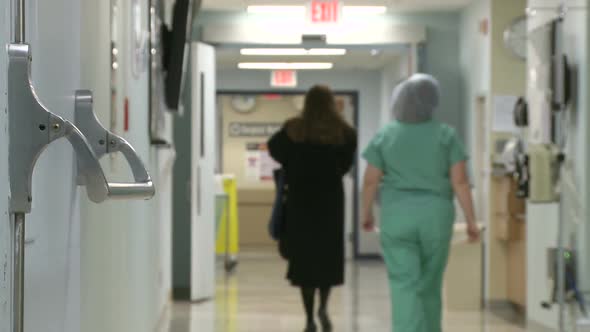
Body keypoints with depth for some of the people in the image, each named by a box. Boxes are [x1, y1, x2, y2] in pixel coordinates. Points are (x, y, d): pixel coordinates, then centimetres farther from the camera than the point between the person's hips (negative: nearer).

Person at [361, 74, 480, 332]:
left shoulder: (384, 136, 1)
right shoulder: (446, 135, -1)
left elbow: (370, 181, 2)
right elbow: (460, 181, -4)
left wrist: (366, 213, 15)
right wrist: (471, 220, 1)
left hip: (396, 217, -1)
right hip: (435, 216, 1)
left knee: (404, 286, -4)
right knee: (430, 286, 14)